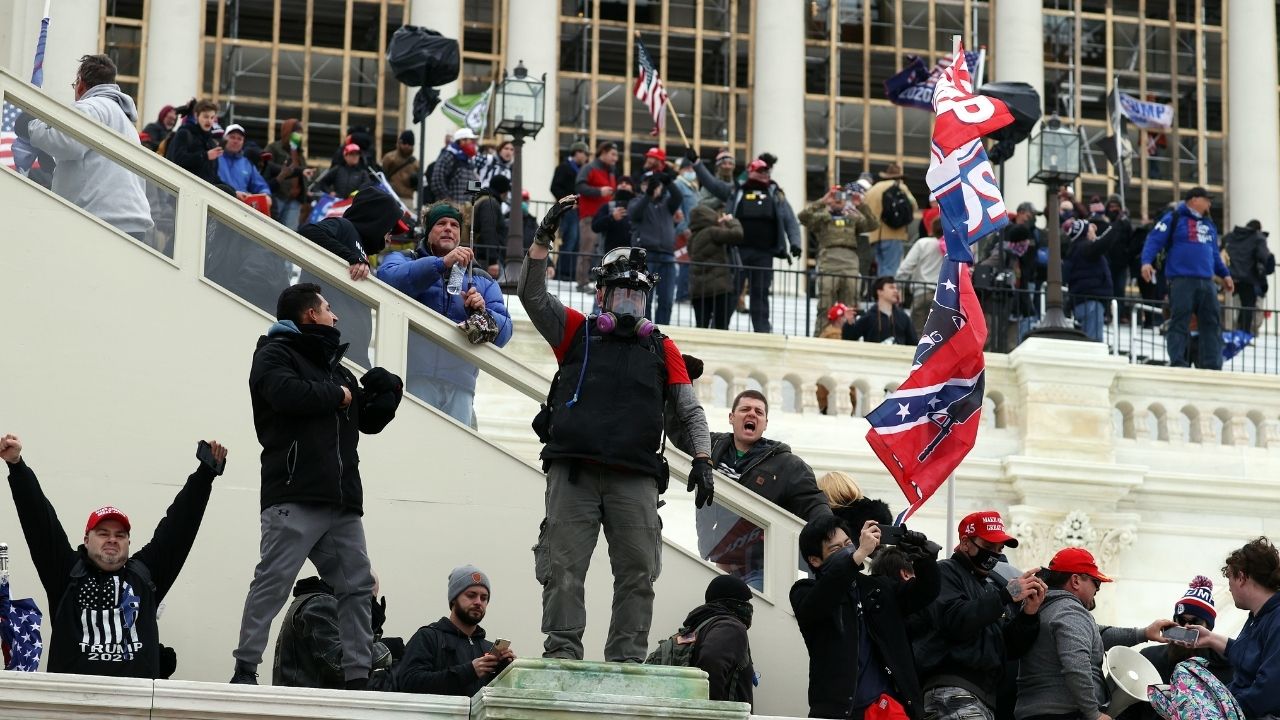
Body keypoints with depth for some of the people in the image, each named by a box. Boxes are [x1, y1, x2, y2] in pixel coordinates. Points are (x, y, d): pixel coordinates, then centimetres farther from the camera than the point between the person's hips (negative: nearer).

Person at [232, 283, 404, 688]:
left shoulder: (333, 365, 27)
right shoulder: (276, 353, 2)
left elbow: (370, 421, 27)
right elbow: (288, 393, -20)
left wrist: (387, 393, 7)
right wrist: (337, 395, -5)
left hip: (342, 500, 8)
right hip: (296, 498, -8)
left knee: (357, 586, 4)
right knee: (273, 582, -11)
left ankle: (356, 677, 5)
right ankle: (245, 670, -10)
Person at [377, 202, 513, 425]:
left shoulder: (483, 281, 26)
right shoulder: (403, 260, 19)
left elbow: (504, 333, 13)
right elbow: (388, 278, -7)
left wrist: (482, 312, -8)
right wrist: (442, 263, -14)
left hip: (459, 384, 3)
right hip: (414, 377, -3)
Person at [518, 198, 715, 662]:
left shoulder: (662, 349, 20)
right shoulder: (576, 332, 16)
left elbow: (690, 410, 18)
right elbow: (532, 293, 4)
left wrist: (702, 459, 4)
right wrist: (545, 236, -7)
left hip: (636, 477, 2)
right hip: (573, 471, -2)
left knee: (637, 574, -2)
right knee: (564, 570, -6)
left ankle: (627, 662, 2)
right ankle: (562, 654, -3)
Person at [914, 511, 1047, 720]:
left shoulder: (997, 584, 24)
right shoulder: (946, 573, 4)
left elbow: (1012, 650, 19)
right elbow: (953, 621, -15)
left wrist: (1029, 614, 2)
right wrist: (1005, 596, -14)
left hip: (986, 698, 8)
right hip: (953, 691, -8)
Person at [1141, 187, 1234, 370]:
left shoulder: (1208, 224, 23)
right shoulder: (1174, 218, 1)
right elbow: (1154, 240, -6)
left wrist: (1225, 274, 28)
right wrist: (1146, 262, -20)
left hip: (1207, 281, 7)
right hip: (1181, 280, -7)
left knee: (1212, 323, 4)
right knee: (1180, 323, -6)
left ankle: (1212, 366, 7)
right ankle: (1178, 365, -4)